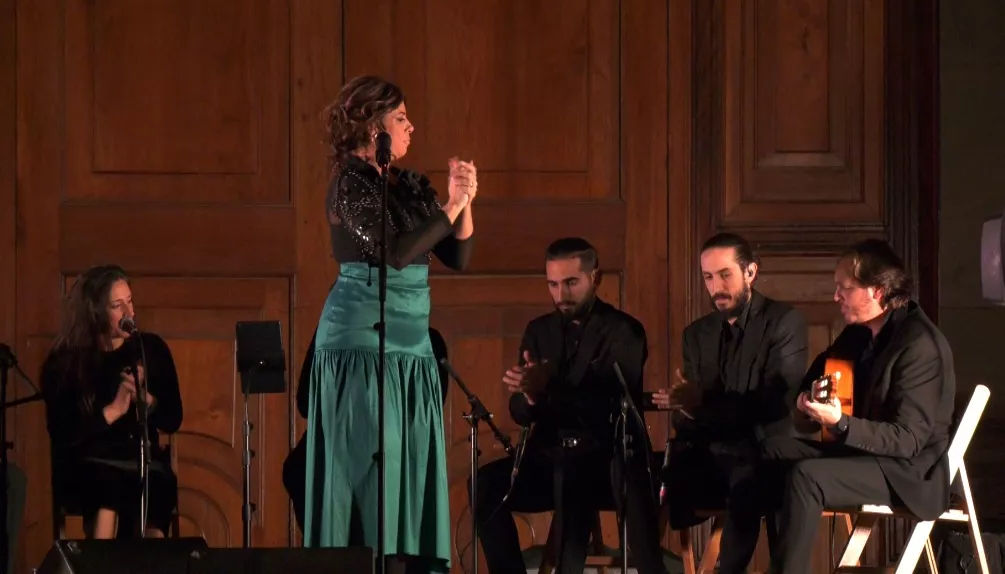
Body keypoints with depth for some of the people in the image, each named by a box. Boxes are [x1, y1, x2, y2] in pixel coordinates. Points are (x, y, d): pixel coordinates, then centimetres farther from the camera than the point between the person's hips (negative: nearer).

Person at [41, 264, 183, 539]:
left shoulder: (151, 349, 7)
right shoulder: (63, 362, -1)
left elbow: (173, 420, 8)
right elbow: (63, 434, -8)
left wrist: (144, 398, -11)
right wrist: (114, 410, -15)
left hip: (144, 461, 2)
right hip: (83, 467, -2)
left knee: (161, 484, -33)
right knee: (108, 482, -37)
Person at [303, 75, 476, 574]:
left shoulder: (409, 186, 13)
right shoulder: (350, 183, -8)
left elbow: (457, 256, 11)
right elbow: (395, 251, -20)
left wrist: (463, 205, -4)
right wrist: (449, 207, -14)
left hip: (411, 345, 7)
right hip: (362, 343, -7)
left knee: (409, 474, 4)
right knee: (371, 471, -8)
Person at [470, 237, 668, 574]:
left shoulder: (624, 331, -3)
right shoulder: (539, 331, 13)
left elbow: (614, 405, -19)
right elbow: (520, 412, 5)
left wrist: (548, 389, -33)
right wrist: (530, 395, -20)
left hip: (606, 459, -5)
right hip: (553, 458, 5)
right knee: (486, 483, -22)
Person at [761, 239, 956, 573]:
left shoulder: (919, 345, -19)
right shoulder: (859, 334, 8)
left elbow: (907, 439, -23)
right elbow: (818, 376, 27)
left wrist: (840, 423, -35)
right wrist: (807, 403, 4)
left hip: (910, 471, -9)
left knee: (805, 476, -28)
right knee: (773, 452, -4)